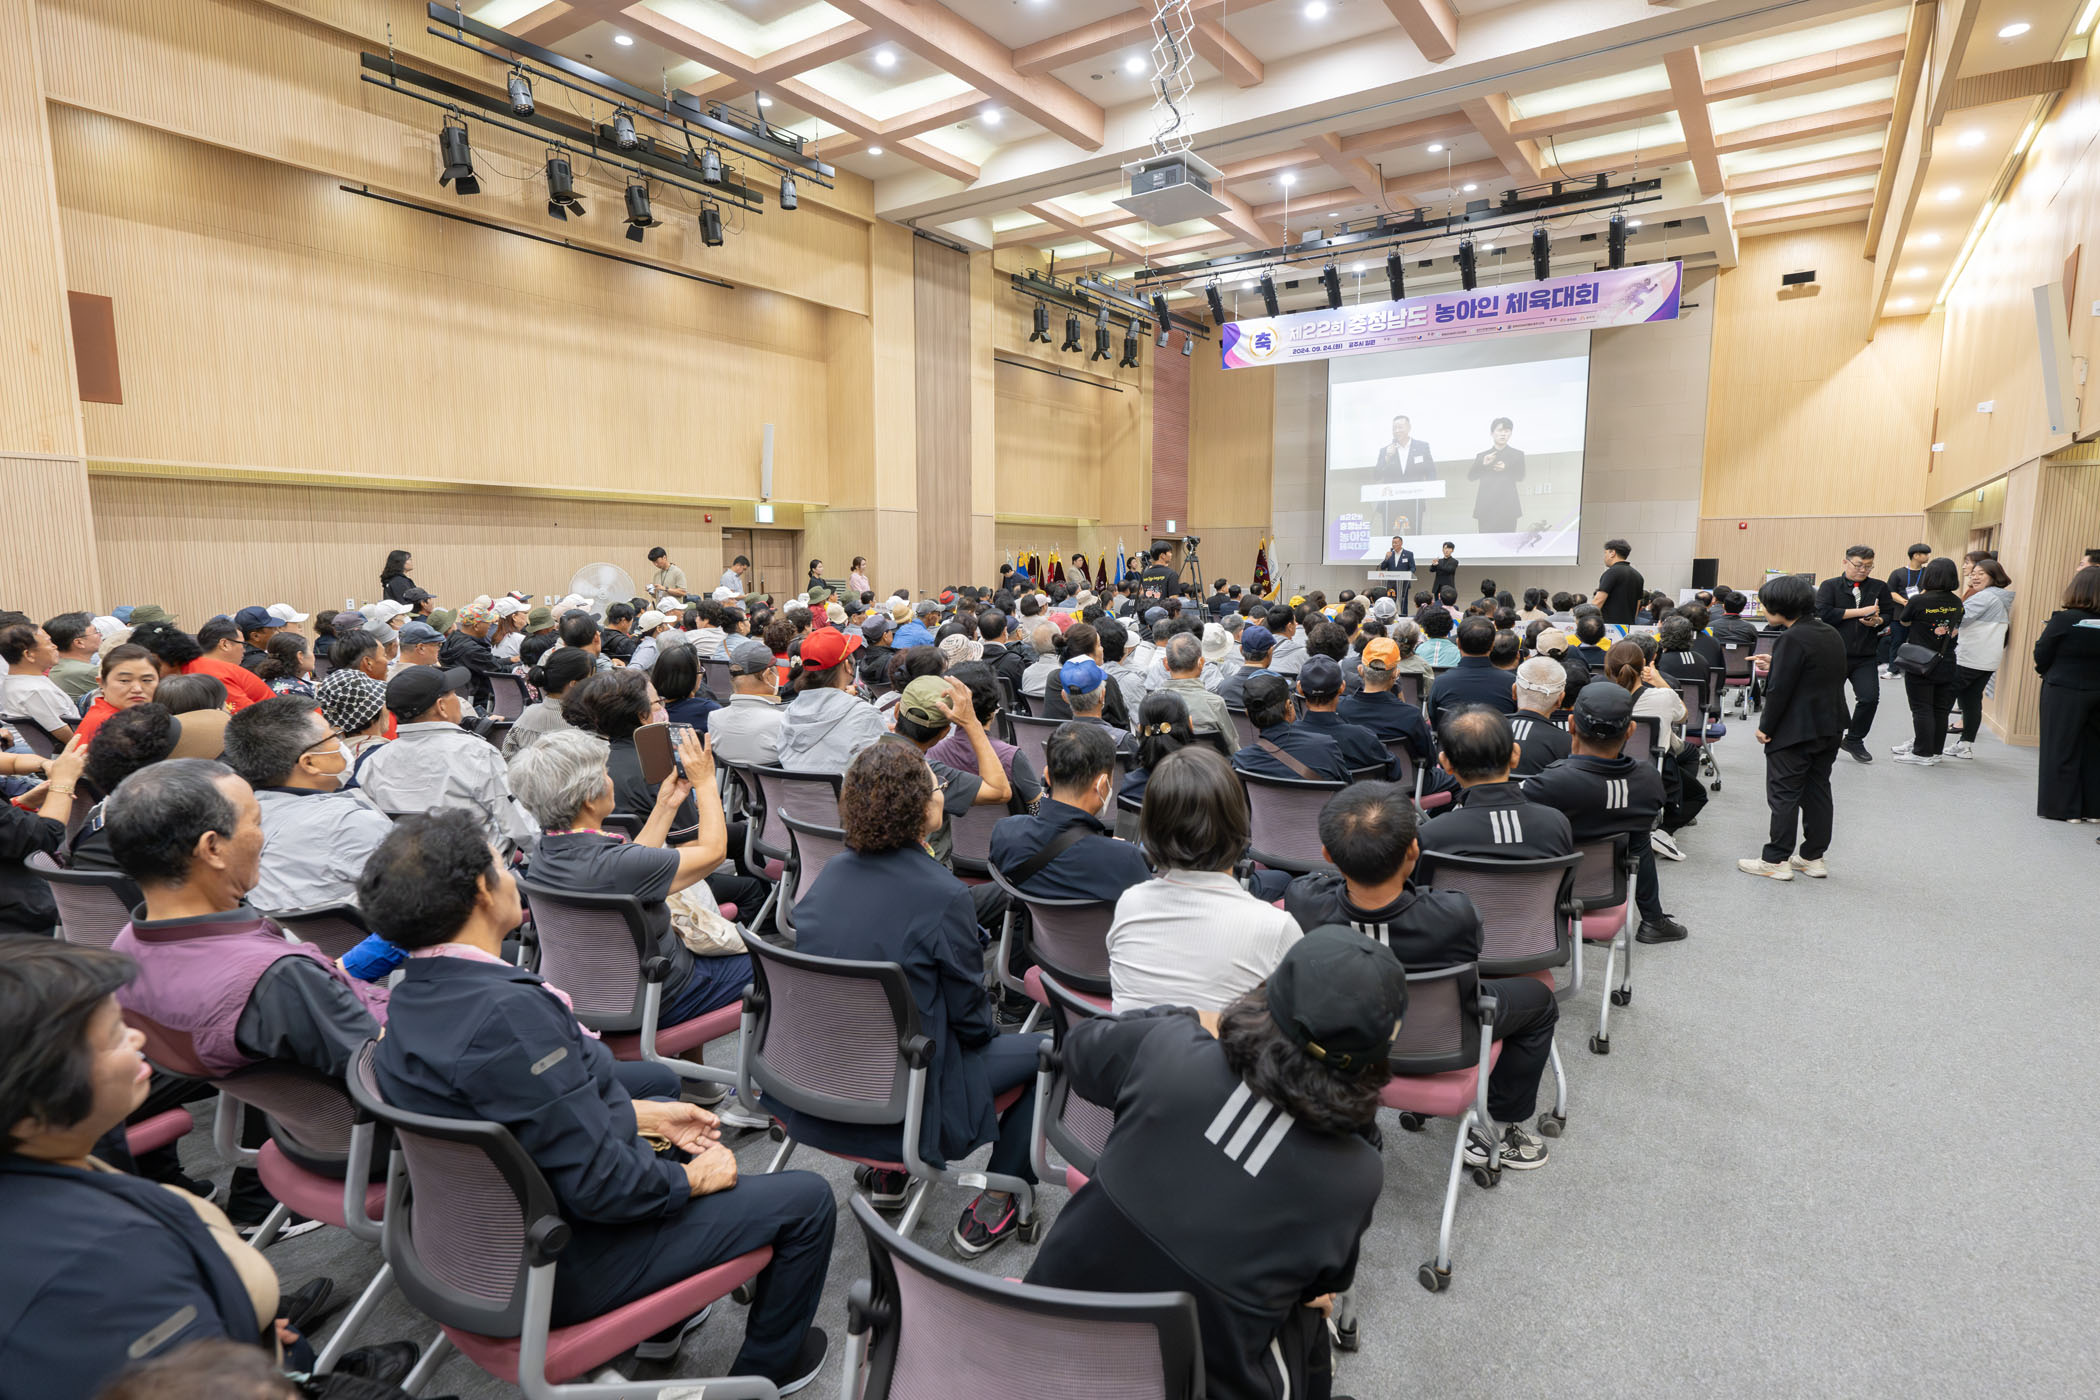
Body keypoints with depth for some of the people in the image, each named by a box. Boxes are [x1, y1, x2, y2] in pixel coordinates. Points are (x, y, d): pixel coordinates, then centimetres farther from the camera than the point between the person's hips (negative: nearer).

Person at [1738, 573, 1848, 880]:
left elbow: (1780, 689, -20)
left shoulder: (1793, 638, -19)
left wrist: (1765, 726, -11)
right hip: (1830, 728, 9)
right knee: (1818, 791, 14)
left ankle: (1777, 860, 4)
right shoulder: (1831, 634, 9)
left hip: (1795, 731, -9)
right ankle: (1814, 857, 21)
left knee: (1784, 794, -1)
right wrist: (1774, 666, 18)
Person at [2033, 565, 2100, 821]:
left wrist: (2042, 636, 8)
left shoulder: (2063, 620, -15)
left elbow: (2041, 658, -10)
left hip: (2064, 692, -4)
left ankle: (2064, 808, 9)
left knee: (2061, 749, 5)